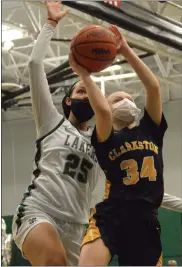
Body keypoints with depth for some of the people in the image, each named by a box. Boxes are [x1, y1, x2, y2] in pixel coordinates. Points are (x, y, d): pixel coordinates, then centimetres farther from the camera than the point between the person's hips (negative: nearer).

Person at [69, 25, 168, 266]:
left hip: (146, 221, 4)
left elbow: (154, 87, 5)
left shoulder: (151, 130, 18)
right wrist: (84, 74, -10)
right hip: (109, 216, -4)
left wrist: (126, 50, 2)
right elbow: (102, 111, -15)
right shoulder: (106, 139, 9)